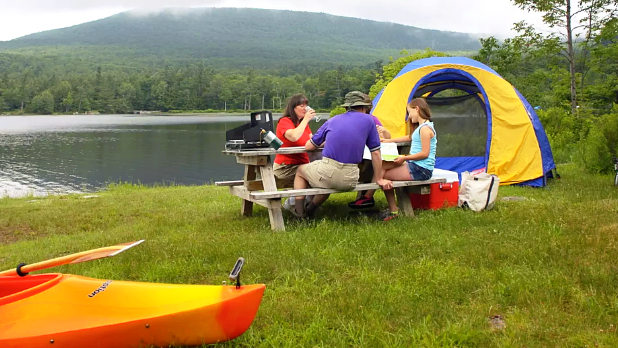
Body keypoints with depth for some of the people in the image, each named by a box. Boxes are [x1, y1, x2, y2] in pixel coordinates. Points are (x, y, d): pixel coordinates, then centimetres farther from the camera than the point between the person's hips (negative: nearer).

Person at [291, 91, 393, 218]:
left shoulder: (332, 121, 13)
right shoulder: (368, 120, 7)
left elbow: (308, 147, 15)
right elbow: (375, 152, 8)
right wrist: (379, 179, 17)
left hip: (327, 174, -1)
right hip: (350, 180, 1)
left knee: (300, 170, 30)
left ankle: (299, 210, 19)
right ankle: (310, 211, 40)